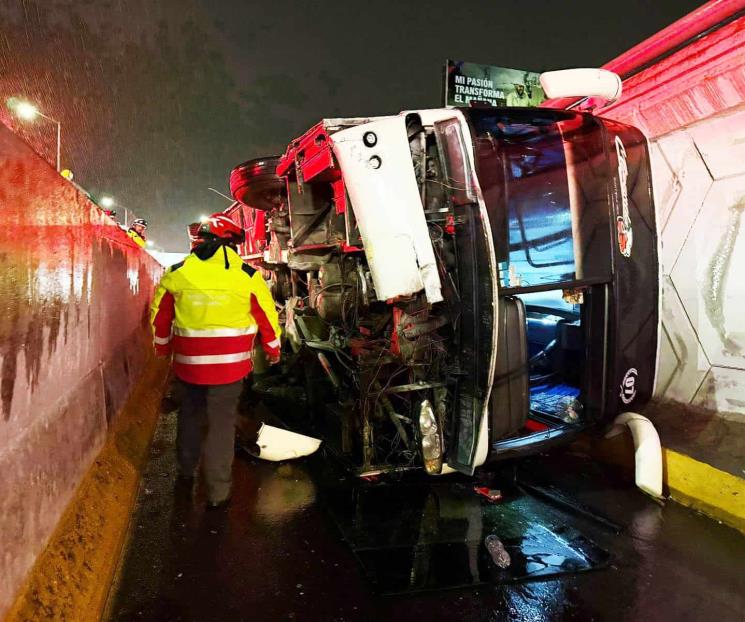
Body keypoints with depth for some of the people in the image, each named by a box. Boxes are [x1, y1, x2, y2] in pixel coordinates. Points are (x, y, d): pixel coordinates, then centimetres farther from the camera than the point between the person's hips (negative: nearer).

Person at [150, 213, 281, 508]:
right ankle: (218, 492, 12)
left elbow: (160, 314, 9)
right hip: (229, 365, -2)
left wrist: (163, 347, 25)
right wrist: (273, 350, 16)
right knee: (221, 424, 6)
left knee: (190, 416, 23)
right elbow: (267, 316, 1)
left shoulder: (176, 273, -1)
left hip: (187, 363, 3)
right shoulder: (248, 276, -7)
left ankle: (186, 471, 41)